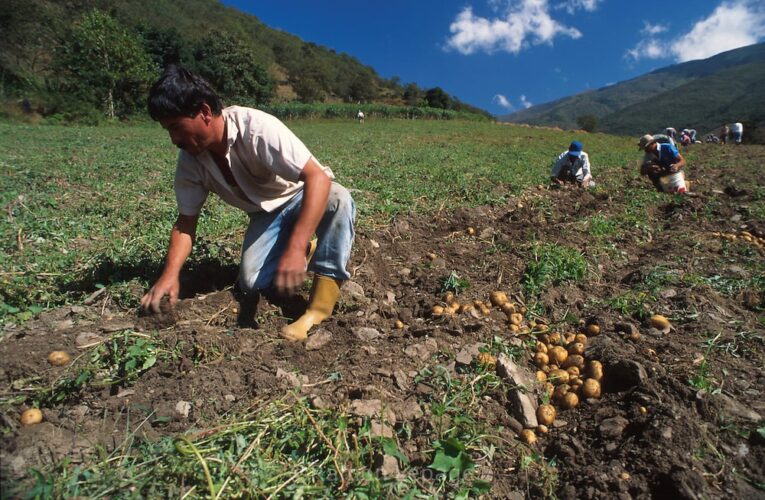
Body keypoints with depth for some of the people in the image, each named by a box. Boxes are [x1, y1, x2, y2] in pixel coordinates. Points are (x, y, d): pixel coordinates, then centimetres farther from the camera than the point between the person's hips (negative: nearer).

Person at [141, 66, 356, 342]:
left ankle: (320, 308, -33)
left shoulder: (257, 128, -31)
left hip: (304, 197, -4)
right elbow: (186, 220, -4)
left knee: (338, 199, -38)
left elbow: (319, 178, -40)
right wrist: (170, 274, -20)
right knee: (251, 281, -19)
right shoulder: (190, 159, -12)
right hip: (265, 214, 4)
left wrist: (295, 248, -49)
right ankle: (303, 259, 10)